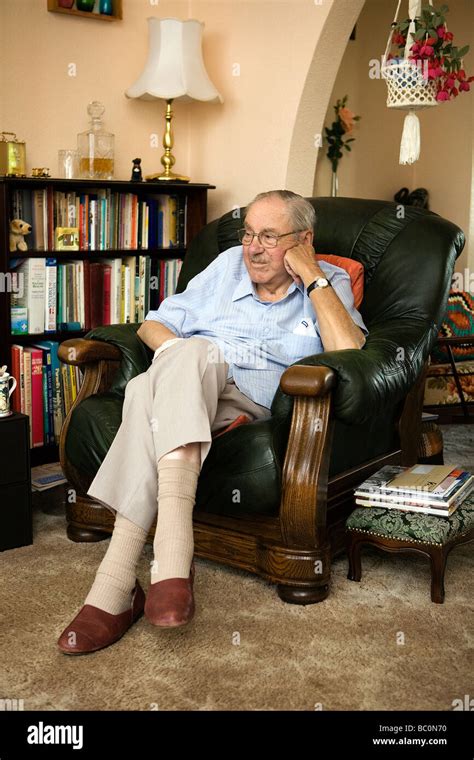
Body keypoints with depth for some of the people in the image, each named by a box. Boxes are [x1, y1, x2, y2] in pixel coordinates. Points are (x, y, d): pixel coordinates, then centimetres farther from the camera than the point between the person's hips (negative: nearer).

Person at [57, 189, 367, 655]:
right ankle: (172, 559, -44)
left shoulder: (329, 285, 14)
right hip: (189, 390, 4)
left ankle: (115, 587, -43)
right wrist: (180, 355, -4)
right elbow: (151, 325, 19)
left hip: (256, 404, -3)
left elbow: (349, 354, -8)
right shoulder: (229, 265, 23)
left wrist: (312, 276, -3)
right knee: (145, 389, -36)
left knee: (148, 393, -36)